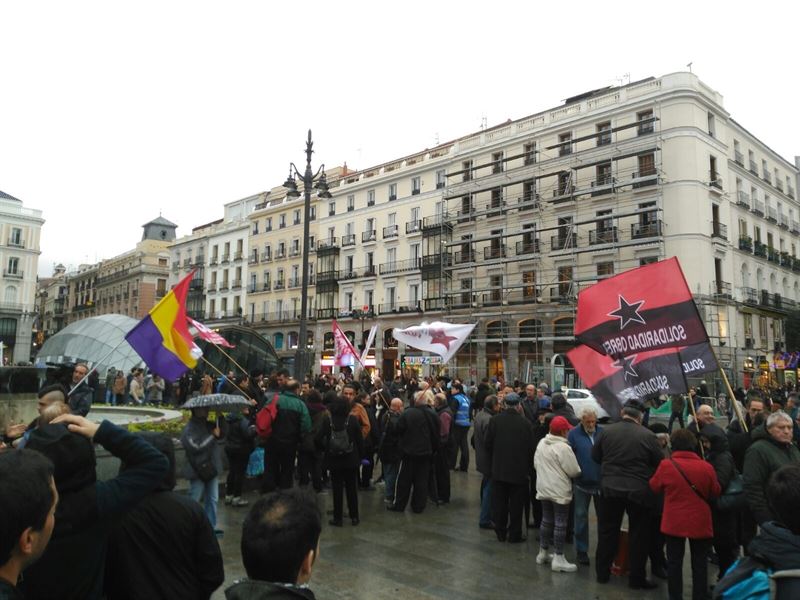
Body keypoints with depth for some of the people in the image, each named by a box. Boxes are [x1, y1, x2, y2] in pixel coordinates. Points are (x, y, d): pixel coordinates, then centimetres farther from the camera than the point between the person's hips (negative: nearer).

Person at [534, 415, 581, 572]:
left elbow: (536, 464, 12)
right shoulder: (563, 447, -19)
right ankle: (558, 559, 6)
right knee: (560, 524, 1)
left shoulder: (541, 443, 4)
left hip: (543, 488, 8)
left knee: (546, 520, 18)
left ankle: (543, 553, 27)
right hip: (560, 491, -7)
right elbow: (574, 471, -15)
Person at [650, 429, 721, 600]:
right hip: (700, 522, 1)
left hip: (674, 522, 0)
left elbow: (654, 487, 2)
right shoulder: (706, 467, -13)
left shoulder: (666, 465, -14)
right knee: (700, 563, 14)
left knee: (674, 562, 11)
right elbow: (715, 493, 3)